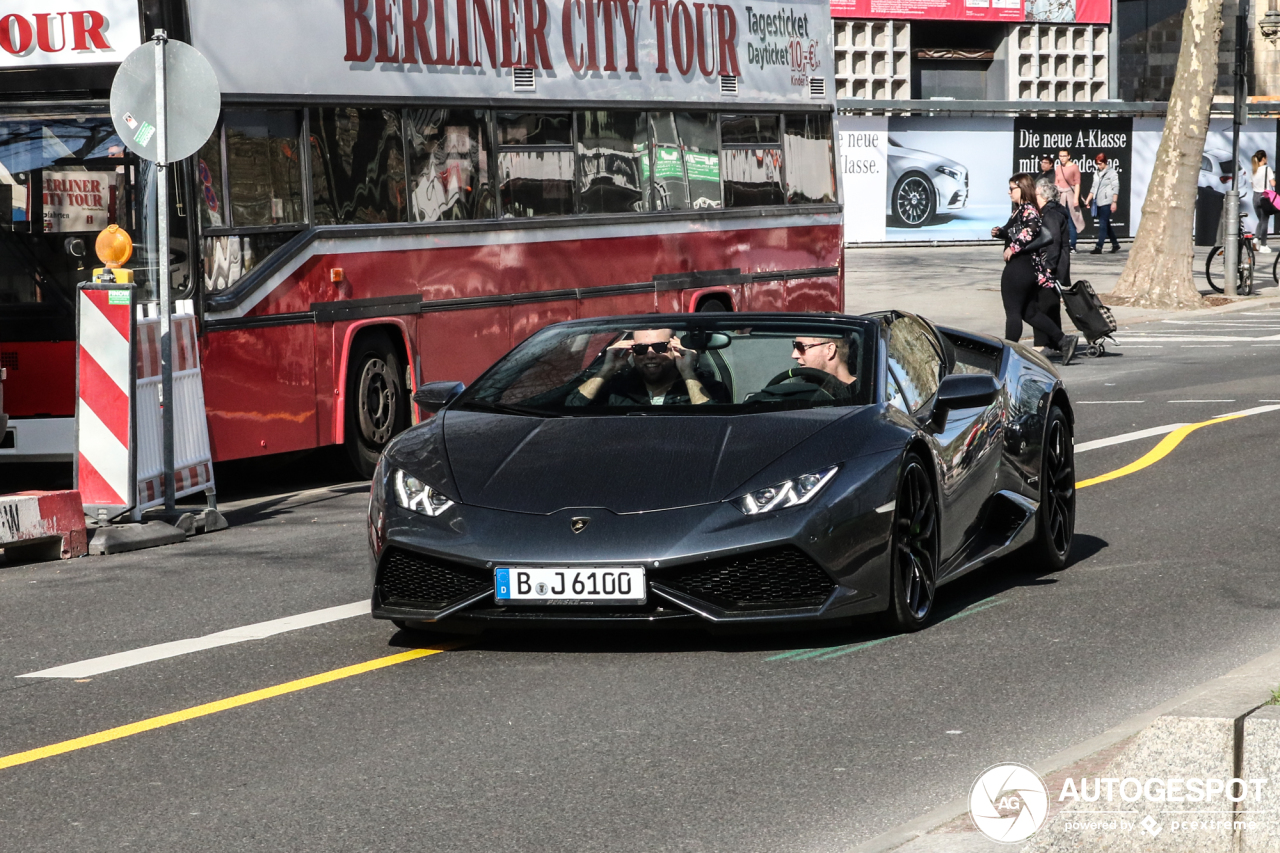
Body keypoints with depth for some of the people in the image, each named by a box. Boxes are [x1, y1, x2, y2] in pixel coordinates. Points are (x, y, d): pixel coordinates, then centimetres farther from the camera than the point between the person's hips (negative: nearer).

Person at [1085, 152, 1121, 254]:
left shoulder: (1112, 172, -4)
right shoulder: (1097, 174, 17)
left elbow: (1116, 188, -8)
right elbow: (1094, 188, 22)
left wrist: (1114, 202, -14)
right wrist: (1088, 200, 14)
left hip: (1107, 202, -8)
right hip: (1099, 202, 8)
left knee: (1103, 224, -10)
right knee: (1106, 224, 12)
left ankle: (1099, 247, -14)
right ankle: (1115, 244, 23)